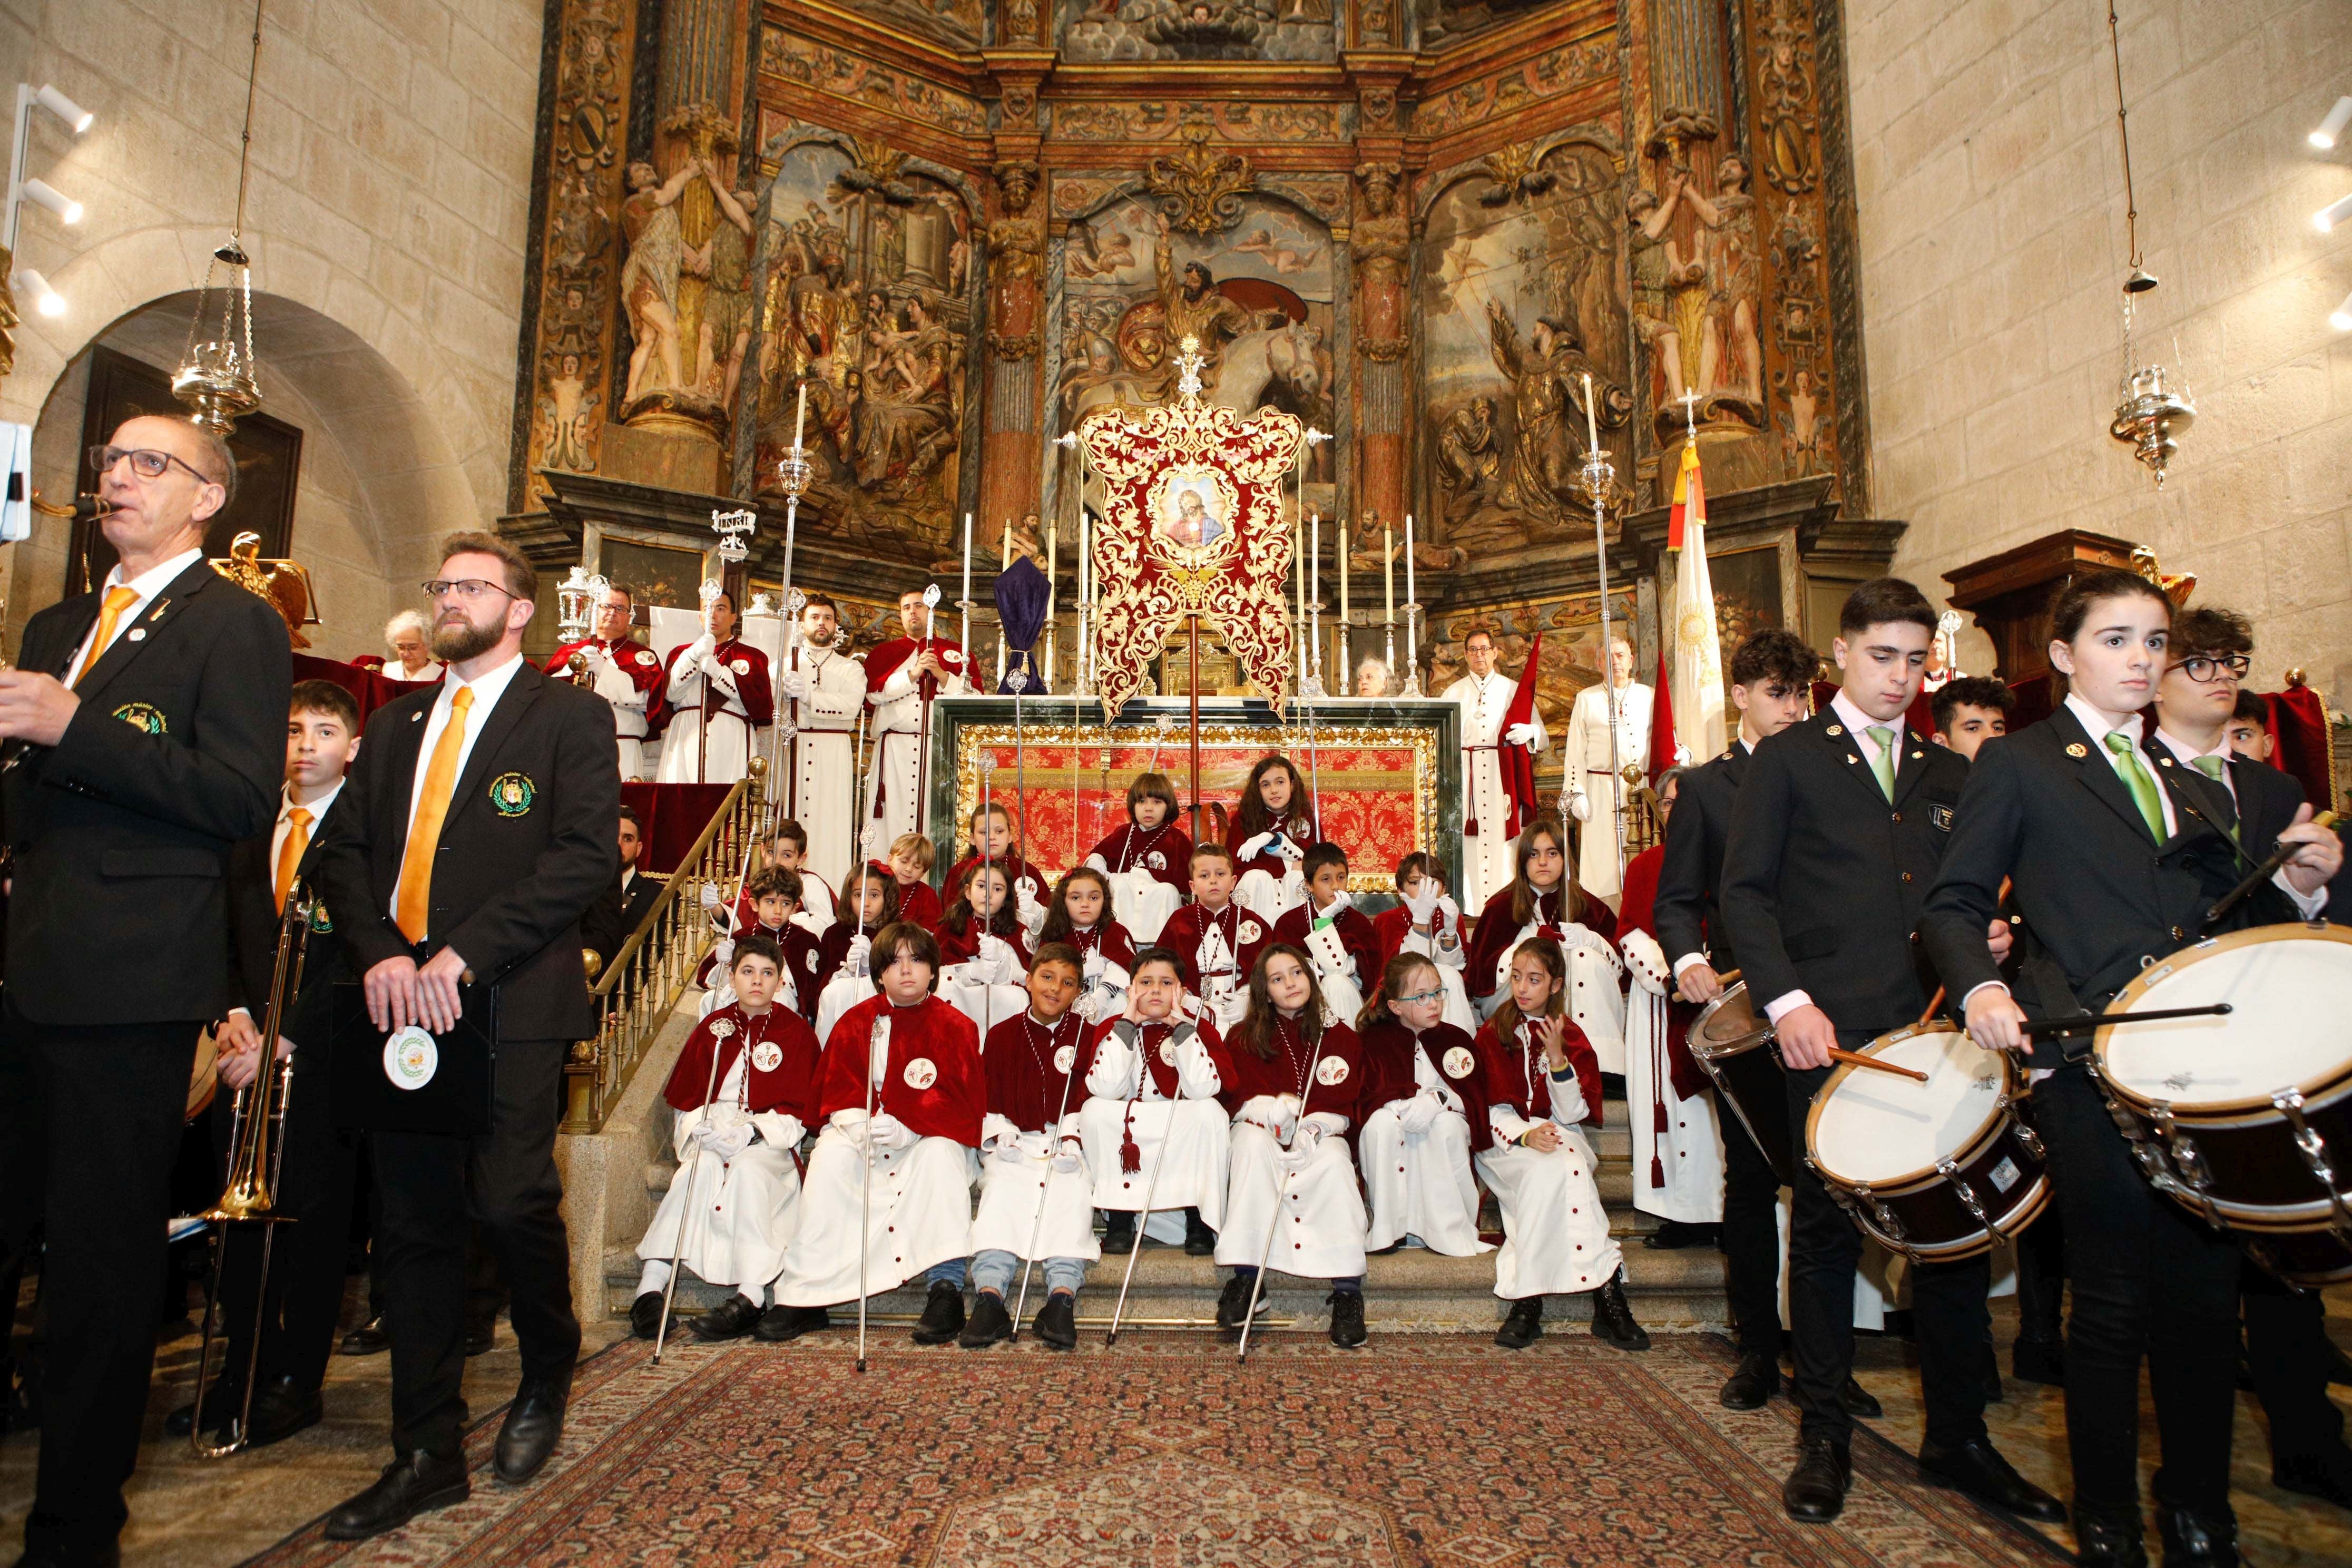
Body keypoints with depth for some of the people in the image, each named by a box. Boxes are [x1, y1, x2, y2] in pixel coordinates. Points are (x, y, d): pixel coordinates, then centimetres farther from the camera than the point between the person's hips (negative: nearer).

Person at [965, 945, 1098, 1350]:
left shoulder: (1085, 1035, 8)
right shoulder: (1002, 1035, 11)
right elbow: (987, 1097, 11)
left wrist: (1072, 1140, -14)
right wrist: (1000, 1135, -7)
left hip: (1067, 1143, -1)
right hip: (1015, 1143, 1)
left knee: (1074, 1191, -28)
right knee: (1000, 1189, -26)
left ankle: (1061, 1300, -37)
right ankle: (990, 1299, -36)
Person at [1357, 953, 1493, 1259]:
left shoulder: (1456, 1040, 4)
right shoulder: (1376, 1040, 1)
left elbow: (1474, 1099, -4)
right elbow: (1372, 1094, -8)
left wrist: (1435, 1101, -23)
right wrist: (1404, 1104, -27)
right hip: (1393, 1143, -1)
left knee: (1447, 1125, -32)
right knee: (1382, 1121, -32)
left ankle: (1451, 1230, -20)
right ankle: (1389, 1229, -22)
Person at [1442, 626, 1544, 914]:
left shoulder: (1513, 690, 13)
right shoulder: (1453, 693, 17)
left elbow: (1543, 738, 9)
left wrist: (1530, 732, -14)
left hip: (1503, 776, -1)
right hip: (1465, 776, 1)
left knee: (1502, 837, -7)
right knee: (1467, 840, -6)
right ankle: (1469, 904, -5)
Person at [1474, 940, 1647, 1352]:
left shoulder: (1571, 1036, 10)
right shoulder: (1492, 1033, 7)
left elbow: (1575, 1113, -1)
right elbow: (1490, 1108, -1)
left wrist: (1557, 1057, -14)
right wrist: (1525, 1135, -20)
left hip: (1560, 1135, 1)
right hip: (1505, 1139, -1)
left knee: (1564, 1162, -35)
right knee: (1550, 1169, -34)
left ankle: (1527, 1301, -37)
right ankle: (1606, 1292, -37)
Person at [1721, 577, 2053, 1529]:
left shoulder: (1948, 775, 19)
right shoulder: (1787, 760, 4)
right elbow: (1745, 891, -3)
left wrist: (1986, 936, -1)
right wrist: (1787, 1001, -14)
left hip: (1933, 1028, 4)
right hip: (1830, 1029, -4)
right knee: (1826, 1229, 4)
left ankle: (1957, 1439, 22)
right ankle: (1823, 1440, 17)